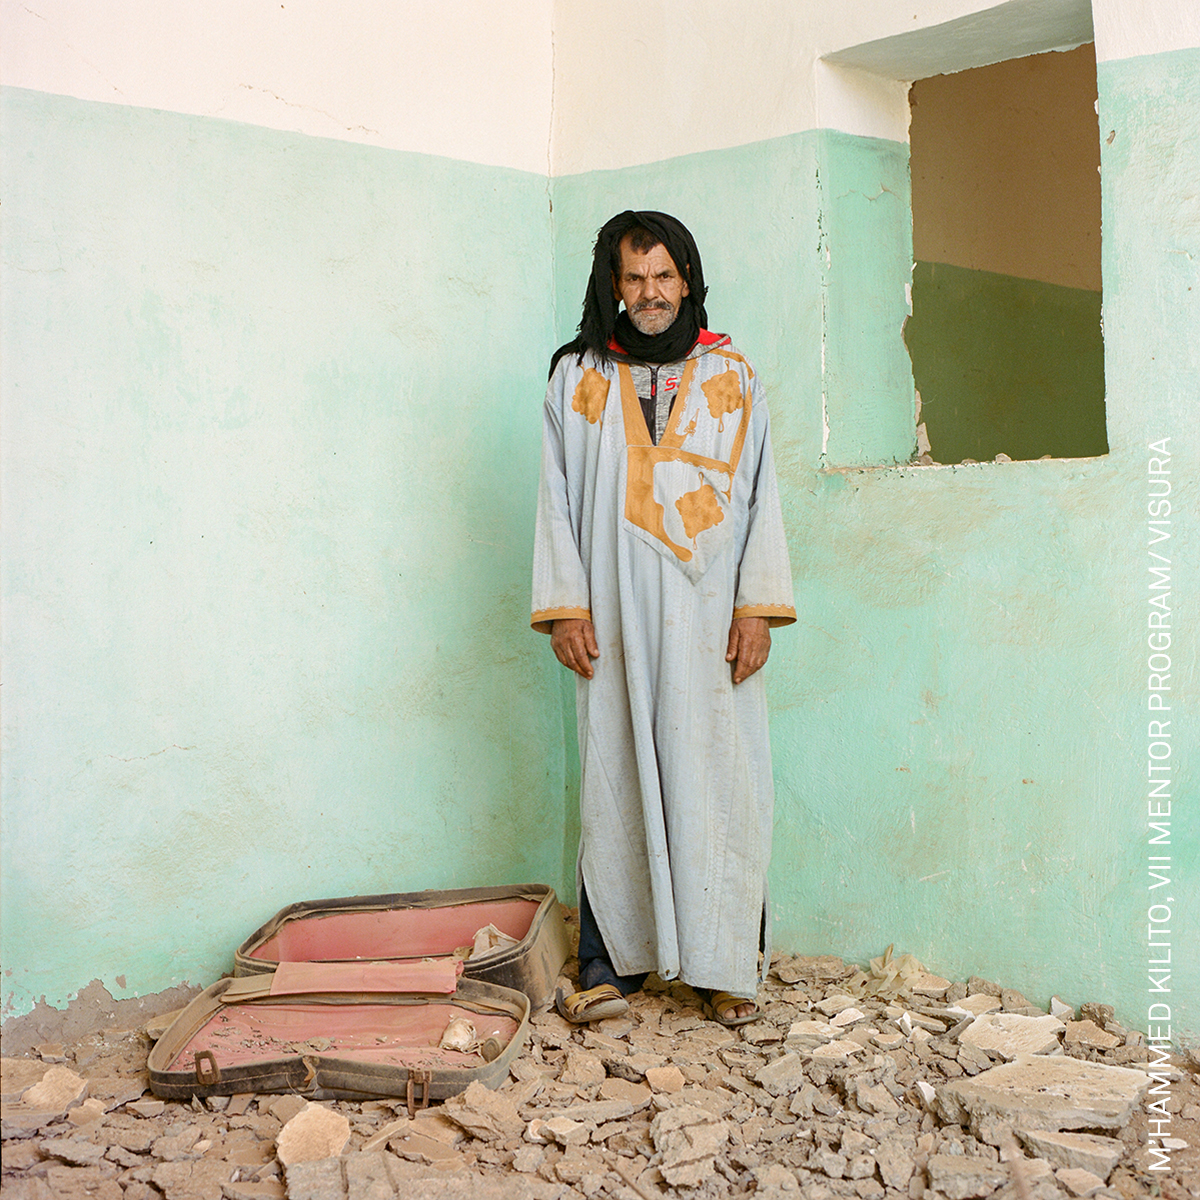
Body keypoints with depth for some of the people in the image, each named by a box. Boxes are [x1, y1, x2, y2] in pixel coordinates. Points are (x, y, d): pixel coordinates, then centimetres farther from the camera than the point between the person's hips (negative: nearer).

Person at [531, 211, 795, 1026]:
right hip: (615, 621, 0)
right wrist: (564, 609, -3)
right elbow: (558, 500, 7)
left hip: (710, 622, 0)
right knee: (615, 782, 0)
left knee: (716, 783, 0)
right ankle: (611, 965, 8)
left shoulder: (732, 377, 10)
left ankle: (727, 967, 9)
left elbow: (761, 497, 6)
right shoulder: (577, 378, 10)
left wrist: (758, 609, -4)